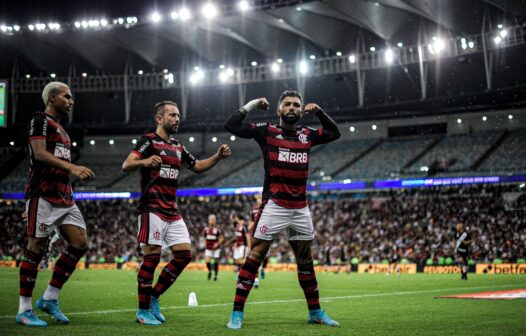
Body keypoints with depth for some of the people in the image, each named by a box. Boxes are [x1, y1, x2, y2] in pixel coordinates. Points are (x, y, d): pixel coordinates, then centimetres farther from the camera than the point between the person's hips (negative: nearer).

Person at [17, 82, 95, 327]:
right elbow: (40, 153, -20)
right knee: (36, 248, -6)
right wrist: (72, 167, -29)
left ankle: (49, 299, 9)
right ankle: (24, 310, 1)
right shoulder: (40, 120, -4)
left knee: (80, 244, 0)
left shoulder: (60, 129, 24)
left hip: (64, 197, 9)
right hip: (43, 195, -9)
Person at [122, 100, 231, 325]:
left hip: (172, 212, 8)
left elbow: (198, 167, 27)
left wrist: (218, 156, 9)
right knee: (152, 257, -9)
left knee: (184, 255, 2)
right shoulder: (149, 141, -6)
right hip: (152, 209, -8)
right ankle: (143, 311, 0)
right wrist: (144, 161, -40)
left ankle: (153, 298, 14)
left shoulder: (178, 147, 17)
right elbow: (126, 165, -18)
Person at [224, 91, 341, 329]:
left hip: (301, 209, 5)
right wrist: (252, 105, -1)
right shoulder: (266, 131, 0)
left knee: (305, 260, 14)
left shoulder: (307, 135, 12)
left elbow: (334, 133, 28)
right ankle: (237, 313, -5)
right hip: (274, 206, -5)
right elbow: (231, 125, -5)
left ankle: (315, 312, 25)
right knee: (255, 256, -8)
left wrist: (318, 112, 17)